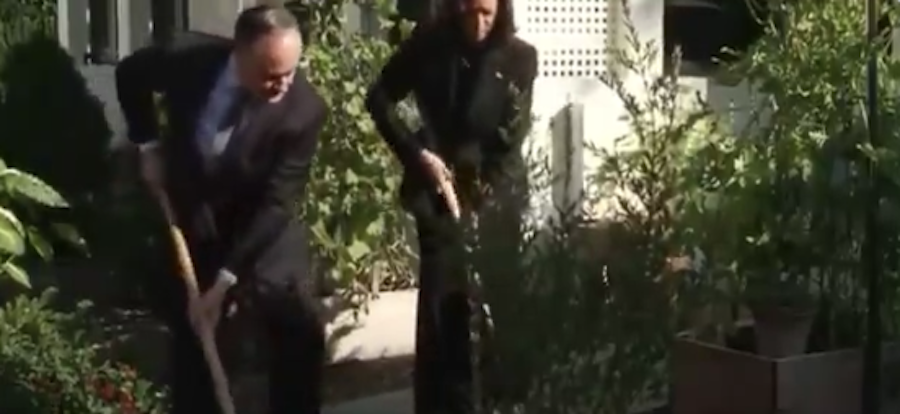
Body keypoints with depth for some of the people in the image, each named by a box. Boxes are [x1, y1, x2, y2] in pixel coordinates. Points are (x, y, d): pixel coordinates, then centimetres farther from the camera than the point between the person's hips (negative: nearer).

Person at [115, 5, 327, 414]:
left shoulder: (304, 109, -27)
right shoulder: (186, 57, -23)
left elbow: (274, 204, -24)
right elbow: (129, 73, 2)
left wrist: (226, 277, -26)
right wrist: (148, 145, -5)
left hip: (262, 225, -1)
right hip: (187, 217, 1)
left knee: (300, 327, -11)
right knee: (191, 334, 8)